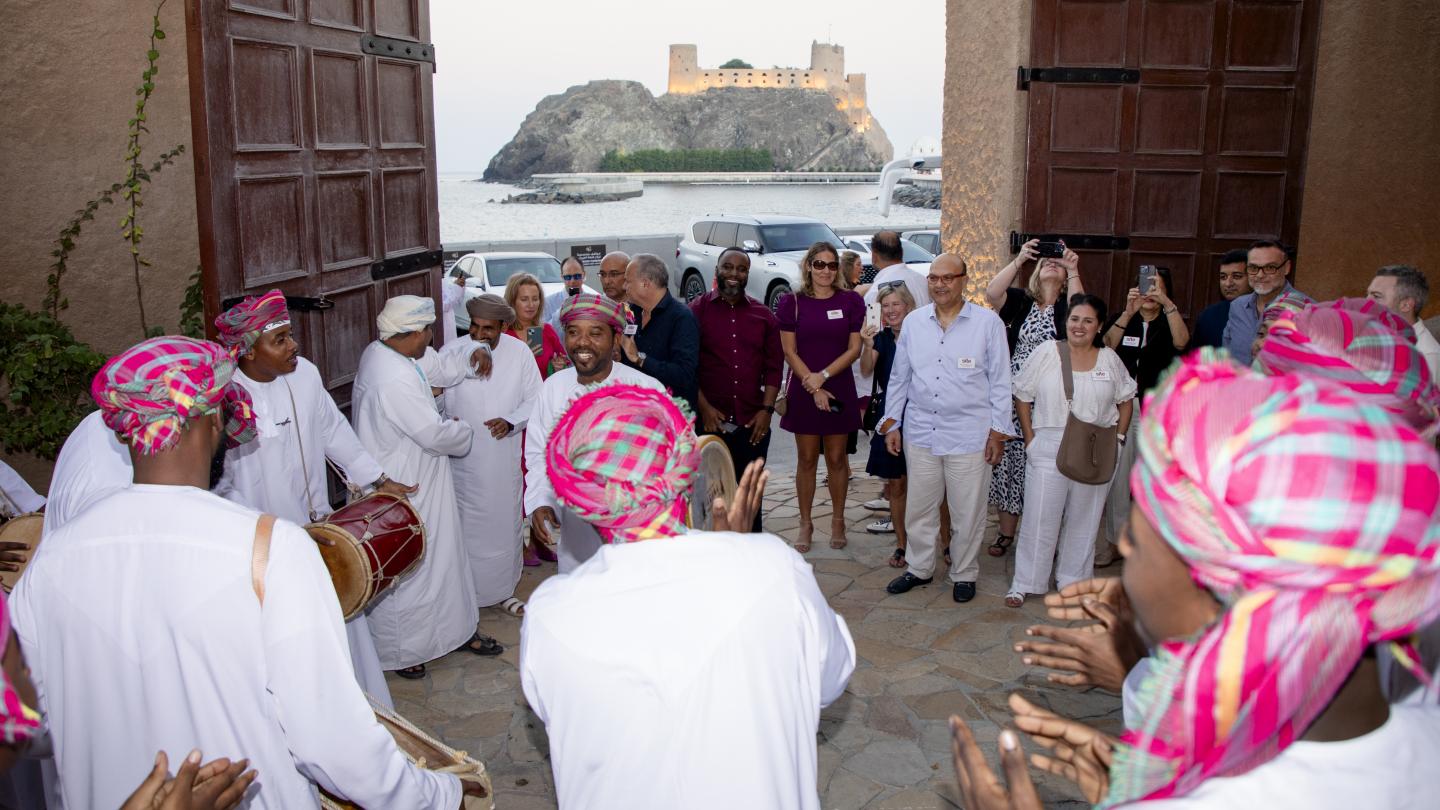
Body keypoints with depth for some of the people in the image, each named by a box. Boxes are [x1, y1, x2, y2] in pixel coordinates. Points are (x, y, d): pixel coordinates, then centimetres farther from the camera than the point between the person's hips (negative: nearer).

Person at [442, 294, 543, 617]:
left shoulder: (519, 352, -4)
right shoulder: (451, 353, -7)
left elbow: (534, 399, 2)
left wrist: (511, 421, -15)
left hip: (505, 457, 2)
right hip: (464, 460, -2)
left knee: (506, 523, 15)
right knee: (466, 527, 5)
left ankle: (503, 589, 32)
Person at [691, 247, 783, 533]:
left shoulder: (764, 316, 10)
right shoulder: (697, 311, 2)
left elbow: (774, 367, 8)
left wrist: (767, 410, -3)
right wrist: (704, 407, -10)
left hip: (753, 423, 2)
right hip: (710, 421, -2)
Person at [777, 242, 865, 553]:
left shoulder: (851, 301, 1)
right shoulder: (792, 303, 0)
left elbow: (854, 349, -2)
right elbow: (790, 351, -3)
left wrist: (823, 375, -14)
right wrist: (813, 388, -12)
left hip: (839, 389, 0)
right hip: (803, 391, 0)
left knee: (836, 458, 8)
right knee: (807, 459, 6)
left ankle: (837, 521, 21)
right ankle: (805, 523, 16)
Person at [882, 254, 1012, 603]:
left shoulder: (988, 322, -4)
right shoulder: (913, 322, 5)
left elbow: (1000, 381, -1)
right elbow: (899, 378, 12)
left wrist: (998, 431, -3)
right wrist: (892, 423, 10)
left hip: (969, 436, -3)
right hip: (920, 433, 3)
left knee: (967, 512, 7)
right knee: (919, 508, 12)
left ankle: (964, 574, 25)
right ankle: (919, 568, 30)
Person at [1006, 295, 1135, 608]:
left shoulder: (1109, 359, 5)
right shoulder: (1045, 353, -3)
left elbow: (1126, 399, 14)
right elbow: (1022, 396, 2)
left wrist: (1119, 436, 4)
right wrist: (1029, 437, -4)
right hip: (1049, 449, -2)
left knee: (1083, 519, 11)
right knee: (1040, 517, 0)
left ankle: (1072, 578, 26)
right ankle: (1024, 582, 11)